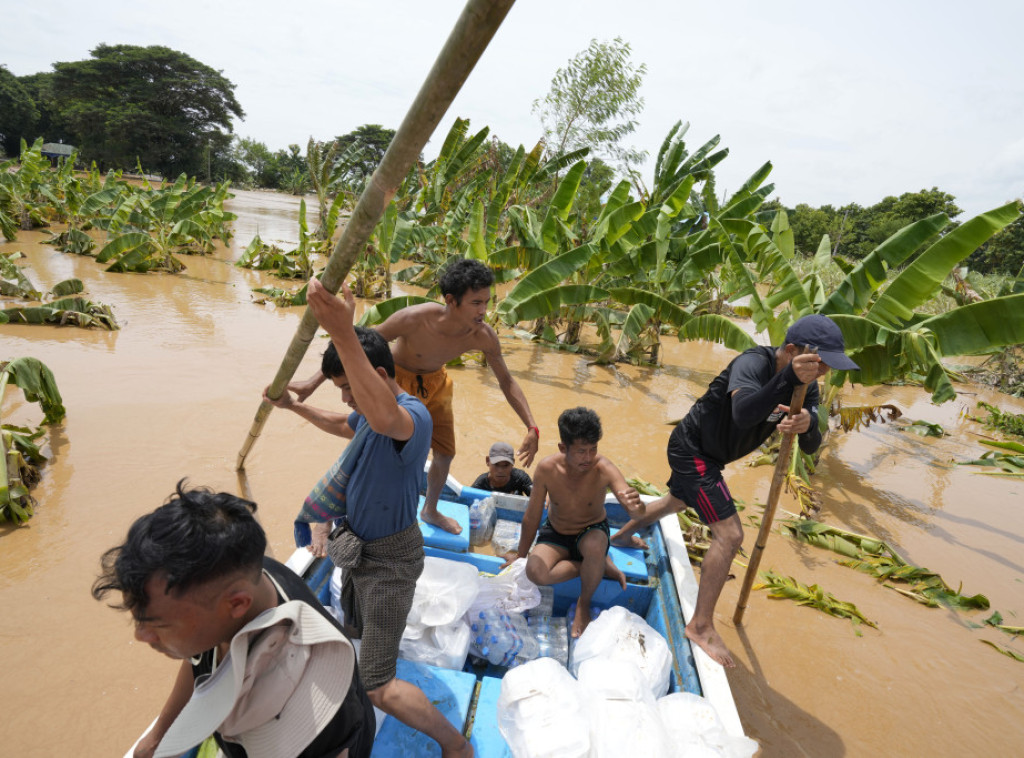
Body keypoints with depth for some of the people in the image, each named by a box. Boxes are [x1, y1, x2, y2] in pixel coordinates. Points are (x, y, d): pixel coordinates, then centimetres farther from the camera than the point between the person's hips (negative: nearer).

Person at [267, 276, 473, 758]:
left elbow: (385, 420, -58)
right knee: (355, 631, 30)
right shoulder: (371, 412, 0)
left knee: (377, 687, -4)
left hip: (389, 559, -9)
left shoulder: (413, 415, -31)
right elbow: (343, 427, 26)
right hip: (360, 546, 9)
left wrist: (344, 335, -67)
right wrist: (296, 407, 20)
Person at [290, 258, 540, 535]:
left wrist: (532, 428, -17)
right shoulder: (415, 319, -39)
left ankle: (430, 511, 44)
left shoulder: (484, 337, -26)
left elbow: (506, 381, -10)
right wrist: (313, 382, -26)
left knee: (445, 453, 13)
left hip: (435, 383, 5)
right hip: (396, 380, -4)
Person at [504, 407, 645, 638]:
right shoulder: (547, 469, -24)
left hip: (592, 531, -1)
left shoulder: (604, 469, -28)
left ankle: (584, 604, -8)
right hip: (556, 533, 2)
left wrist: (636, 506, -64)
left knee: (595, 546, -39)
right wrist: (521, 554, 3)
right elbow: (531, 517, -9)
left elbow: (636, 512, -39)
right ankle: (602, 566, -6)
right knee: (535, 573, -28)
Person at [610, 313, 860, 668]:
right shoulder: (754, 363, -30)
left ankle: (622, 534, 59)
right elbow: (743, 412, -51)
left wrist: (807, 425, -38)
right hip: (691, 448, -9)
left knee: (676, 501, 32)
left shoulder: (805, 386, -7)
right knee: (729, 535, -13)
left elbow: (810, 446, -16)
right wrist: (788, 379, -63)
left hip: (704, 453, 9)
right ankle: (700, 626, 1)